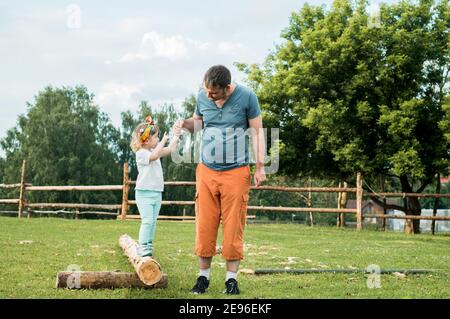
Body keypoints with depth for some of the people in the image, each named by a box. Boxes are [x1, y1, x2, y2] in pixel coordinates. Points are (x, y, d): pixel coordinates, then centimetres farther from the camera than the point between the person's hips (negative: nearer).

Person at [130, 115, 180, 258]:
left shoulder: (155, 149, 13)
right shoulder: (141, 153, -12)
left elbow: (170, 150, 17)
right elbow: (154, 155, -29)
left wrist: (176, 136, 11)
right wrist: (163, 141, -23)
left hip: (157, 193, 8)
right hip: (144, 193, -8)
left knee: (153, 221, 10)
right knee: (147, 221, -13)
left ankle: (149, 247, 17)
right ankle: (143, 248, -10)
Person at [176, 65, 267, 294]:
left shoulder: (246, 97, -6)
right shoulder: (202, 97, 3)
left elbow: (257, 131, 0)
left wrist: (260, 167, -4)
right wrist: (185, 124, -3)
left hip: (236, 172, -3)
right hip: (206, 171, 3)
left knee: (233, 227, -1)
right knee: (204, 226, 1)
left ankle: (232, 278, 9)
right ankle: (203, 276, 12)